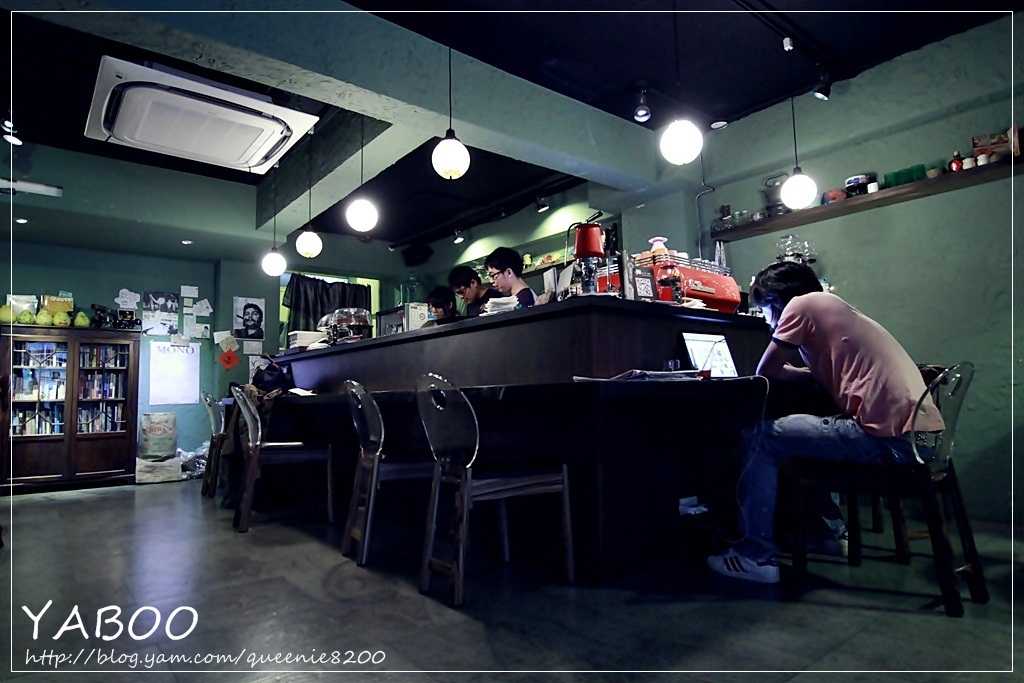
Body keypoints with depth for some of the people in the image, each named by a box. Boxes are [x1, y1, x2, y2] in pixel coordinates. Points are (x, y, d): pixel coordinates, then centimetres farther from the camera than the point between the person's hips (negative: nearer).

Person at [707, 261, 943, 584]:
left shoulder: (803, 303, -3)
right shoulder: (834, 307, 23)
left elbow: (766, 372, -1)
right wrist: (812, 372, 15)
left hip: (891, 438, -10)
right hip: (921, 434, 10)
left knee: (759, 438, -3)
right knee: (809, 427, 29)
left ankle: (757, 555, 2)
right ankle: (829, 524, 36)